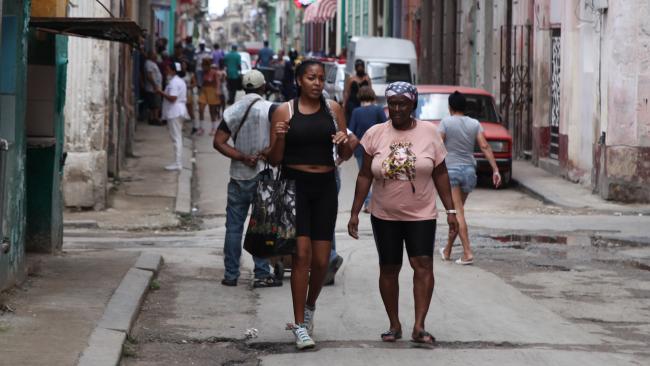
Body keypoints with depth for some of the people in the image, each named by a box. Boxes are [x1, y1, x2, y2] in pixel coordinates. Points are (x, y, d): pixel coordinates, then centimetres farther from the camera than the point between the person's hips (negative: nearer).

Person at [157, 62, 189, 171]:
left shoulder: (173, 83, -16)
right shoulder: (180, 81, 17)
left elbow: (172, 98, -24)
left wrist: (162, 93, -14)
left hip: (174, 113, -11)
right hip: (179, 112, 11)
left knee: (176, 138, -10)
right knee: (178, 138, 13)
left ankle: (177, 163, -11)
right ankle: (178, 162, 16)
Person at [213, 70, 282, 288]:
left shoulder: (233, 111, 5)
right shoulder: (269, 109, -6)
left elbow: (219, 142, -2)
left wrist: (243, 157, -7)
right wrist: (265, 153, -7)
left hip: (238, 176, 3)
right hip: (262, 174, -3)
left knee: (234, 226, 8)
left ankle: (231, 274, 10)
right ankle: (262, 274, 1)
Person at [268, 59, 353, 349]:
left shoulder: (333, 110, 8)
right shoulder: (284, 111, 0)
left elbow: (345, 156, 14)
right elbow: (274, 160, 2)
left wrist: (344, 143, -8)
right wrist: (279, 138, -18)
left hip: (325, 187, 3)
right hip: (294, 184, -3)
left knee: (321, 260, 4)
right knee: (301, 254, -12)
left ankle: (309, 308, 32)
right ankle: (300, 326, -7)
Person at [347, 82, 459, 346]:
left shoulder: (429, 133, 0)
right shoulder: (375, 134, 1)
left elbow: (440, 174, 4)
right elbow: (365, 176, 3)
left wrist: (450, 210, 0)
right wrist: (355, 213, 0)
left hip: (421, 215, -1)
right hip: (384, 215, 1)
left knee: (423, 264, -14)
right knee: (389, 269, 5)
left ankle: (419, 326, -16)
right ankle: (394, 325, 16)